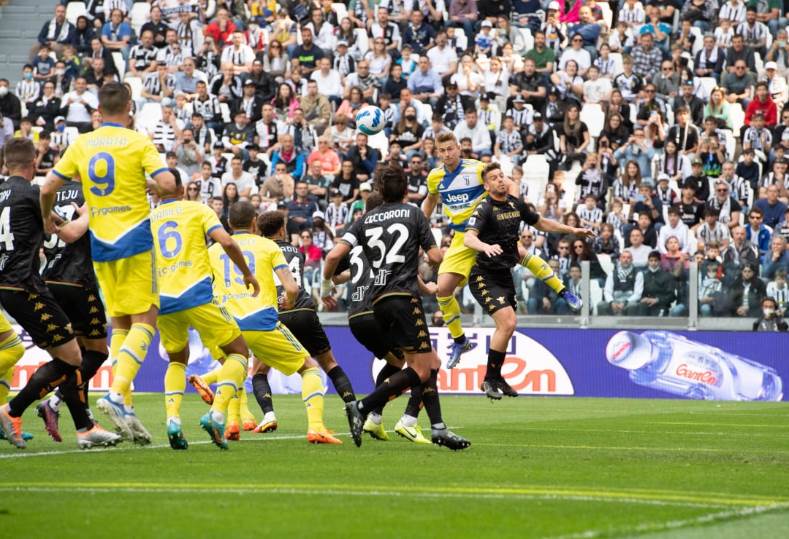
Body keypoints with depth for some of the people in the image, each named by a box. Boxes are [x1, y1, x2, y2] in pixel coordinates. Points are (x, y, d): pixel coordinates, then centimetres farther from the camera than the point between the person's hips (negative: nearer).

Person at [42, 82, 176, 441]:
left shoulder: (81, 145, 5)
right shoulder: (138, 142, -7)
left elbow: (48, 187, 5)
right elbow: (168, 183, -18)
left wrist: (47, 217, 25)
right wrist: (152, 184, 6)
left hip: (100, 244, 5)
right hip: (135, 240, -5)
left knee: (119, 324, 12)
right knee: (144, 320, -3)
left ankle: (124, 408, 5)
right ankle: (117, 393, -22)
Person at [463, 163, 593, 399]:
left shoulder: (516, 204, 6)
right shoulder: (484, 209, -16)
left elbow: (540, 223, 24)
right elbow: (468, 238, -32)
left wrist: (572, 230, 22)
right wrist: (485, 246, -52)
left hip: (505, 275, 8)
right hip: (484, 275, -8)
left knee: (505, 327, 16)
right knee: (508, 323, -20)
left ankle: (495, 377, 33)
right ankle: (489, 380, -8)